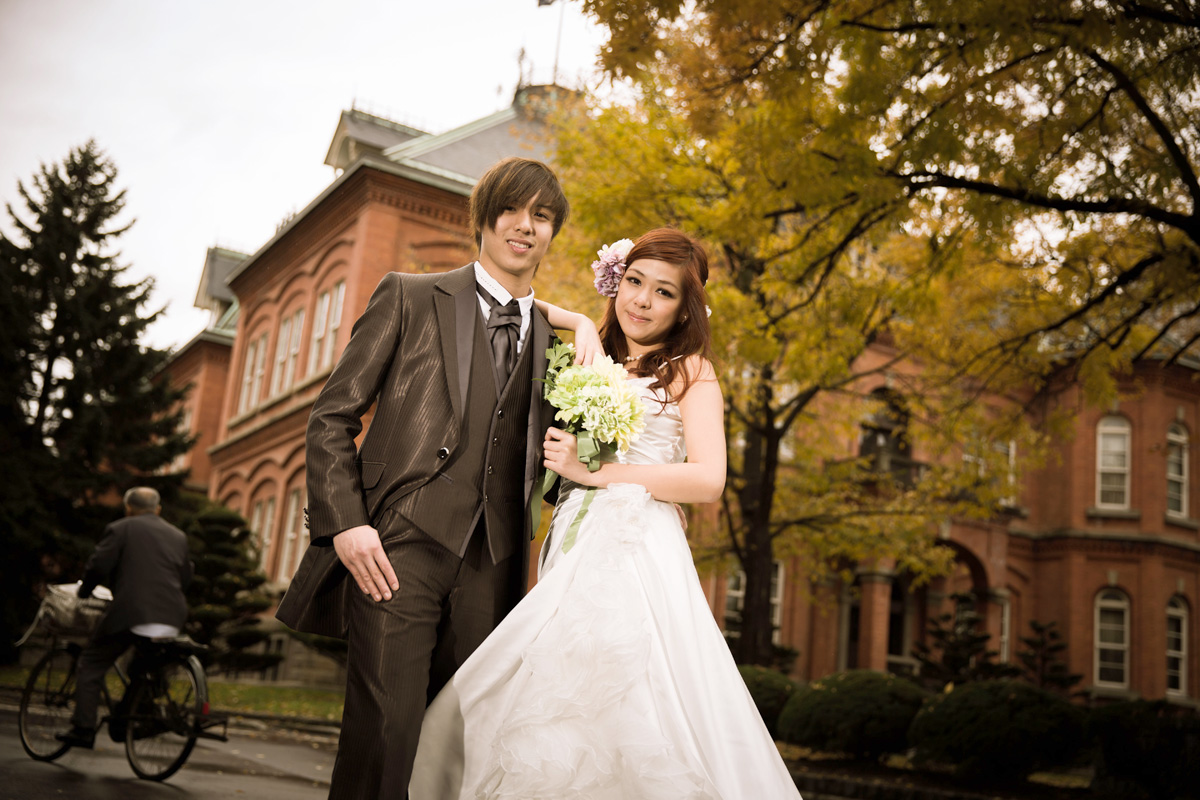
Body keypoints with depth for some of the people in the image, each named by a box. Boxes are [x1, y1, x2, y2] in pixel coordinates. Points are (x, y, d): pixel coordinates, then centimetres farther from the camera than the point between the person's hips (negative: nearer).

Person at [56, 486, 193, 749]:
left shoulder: (120, 529, 4)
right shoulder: (178, 536, 19)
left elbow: (98, 565, -4)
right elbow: (186, 577, 21)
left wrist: (84, 591, 14)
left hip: (131, 612, -5)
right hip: (172, 617, 5)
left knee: (91, 664, 8)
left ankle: (83, 728, 1)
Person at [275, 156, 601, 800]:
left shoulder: (554, 337, 19)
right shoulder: (410, 297, 9)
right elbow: (332, 417, 5)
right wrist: (345, 524, -9)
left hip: (491, 566, 4)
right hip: (400, 548, -3)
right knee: (385, 729, -12)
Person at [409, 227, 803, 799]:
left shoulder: (688, 370, 6)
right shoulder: (601, 369, 22)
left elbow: (709, 478, -8)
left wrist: (594, 471, -10)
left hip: (636, 554, -6)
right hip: (577, 555, 6)